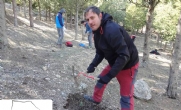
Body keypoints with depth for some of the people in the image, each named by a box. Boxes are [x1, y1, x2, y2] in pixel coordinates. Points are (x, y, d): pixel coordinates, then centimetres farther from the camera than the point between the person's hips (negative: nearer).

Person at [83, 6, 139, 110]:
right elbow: (100, 52, 7)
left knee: (126, 96, -1)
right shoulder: (98, 31, -1)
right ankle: (96, 99, 47)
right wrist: (93, 65, -9)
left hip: (128, 64, -8)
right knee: (101, 78, 22)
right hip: (114, 63, 9)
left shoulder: (112, 30, -33)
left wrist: (110, 75, -33)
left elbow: (124, 56, -34)